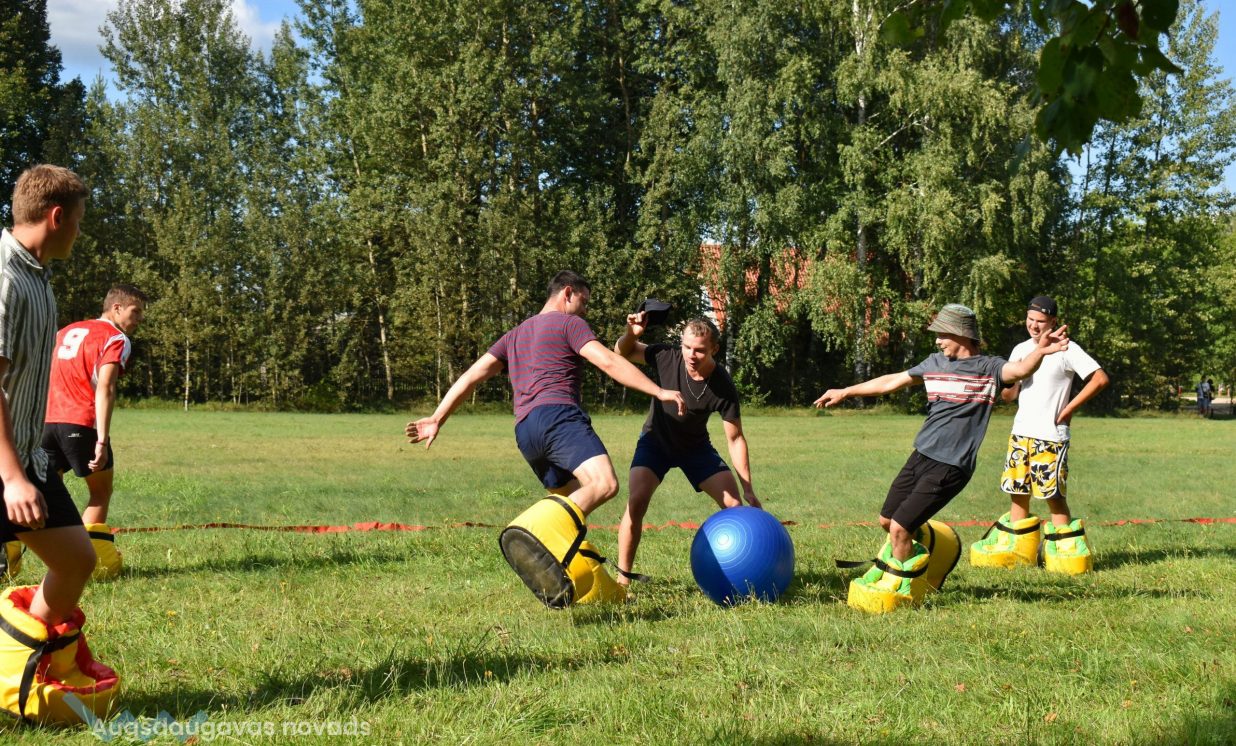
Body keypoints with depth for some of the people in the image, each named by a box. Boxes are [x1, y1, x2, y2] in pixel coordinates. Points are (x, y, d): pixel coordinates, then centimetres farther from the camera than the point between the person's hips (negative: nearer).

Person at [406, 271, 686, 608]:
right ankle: (538, 533, -53)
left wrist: (437, 418, 22)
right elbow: (609, 361, -2)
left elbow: (473, 375, 24)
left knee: (575, 503, 20)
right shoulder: (569, 323, 11)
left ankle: (596, 590, 11)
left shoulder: (517, 334, 31)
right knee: (604, 482, -29)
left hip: (525, 431, 8)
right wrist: (659, 392, -4)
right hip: (558, 415, -8)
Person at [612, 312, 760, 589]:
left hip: (695, 447, 1)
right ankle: (623, 579, -12)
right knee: (637, 501, -22)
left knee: (734, 504, -10)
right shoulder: (667, 357, -25)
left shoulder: (723, 388, -26)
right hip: (656, 441, -1)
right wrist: (631, 333, -30)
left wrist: (748, 488, -18)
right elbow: (622, 352, -7)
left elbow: (735, 439, -16)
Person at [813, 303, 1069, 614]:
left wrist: (1040, 352, -50)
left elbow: (1019, 370, -28)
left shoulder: (987, 368, -8)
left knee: (899, 529, -10)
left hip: (949, 468, -7)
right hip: (920, 457, 7)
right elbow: (892, 382, 21)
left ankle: (901, 589, 14)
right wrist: (845, 392, 25)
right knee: (886, 521, 14)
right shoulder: (936, 363, 11)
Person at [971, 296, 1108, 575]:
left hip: (1051, 436, -6)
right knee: (1017, 493, 7)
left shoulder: (1066, 350, -6)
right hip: (1021, 433, 6)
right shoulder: (1020, 350, 11)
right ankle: (1013, 551, 15)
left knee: (1054, 495, -8)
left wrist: (1068, 409, -10)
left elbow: (1100, 378, -12)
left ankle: (1066, 554, 0)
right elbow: (1009, 395, 11)